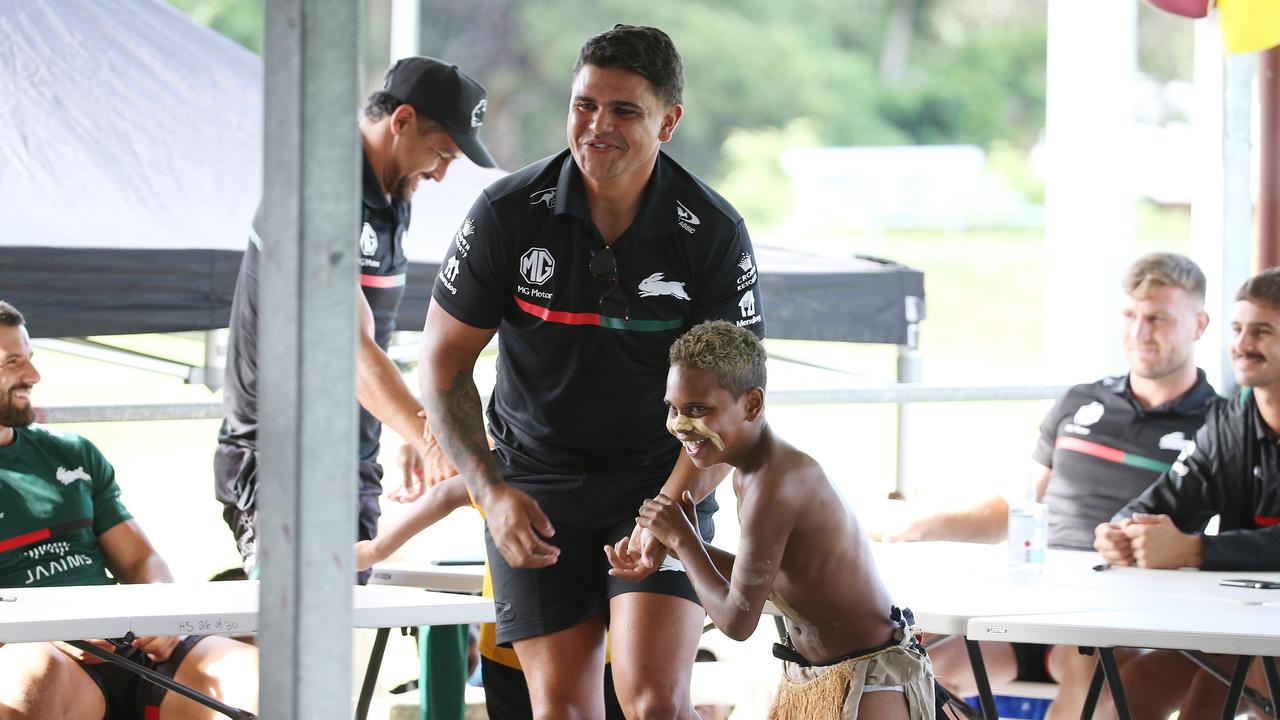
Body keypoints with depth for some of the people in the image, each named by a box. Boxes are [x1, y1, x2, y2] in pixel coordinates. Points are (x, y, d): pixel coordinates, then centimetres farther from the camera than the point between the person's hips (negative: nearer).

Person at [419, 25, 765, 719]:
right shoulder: (508, 212, -11)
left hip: (664, 478, -1)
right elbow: (444, 362, -3)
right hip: (536, 484, 1)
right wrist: (492, 492, -15)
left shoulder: (714, 233, -12)